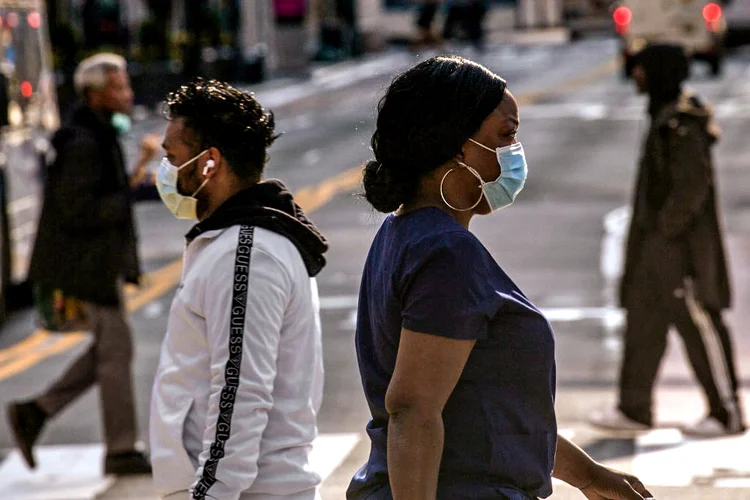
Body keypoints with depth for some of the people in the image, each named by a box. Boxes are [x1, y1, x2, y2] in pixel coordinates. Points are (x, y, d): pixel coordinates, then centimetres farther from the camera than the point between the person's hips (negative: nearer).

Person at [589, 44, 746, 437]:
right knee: (643, 320, 12)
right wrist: (653, 227, 17)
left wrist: (667, 224, -17)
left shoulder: (681, 124, -19)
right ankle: (634, 409, 20)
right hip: (655, 243, 10)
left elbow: (693, 183, -24)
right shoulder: (666, 114, 11)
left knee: (699, 323, -2)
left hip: (681, 244, -10)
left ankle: (727, 413, 7)